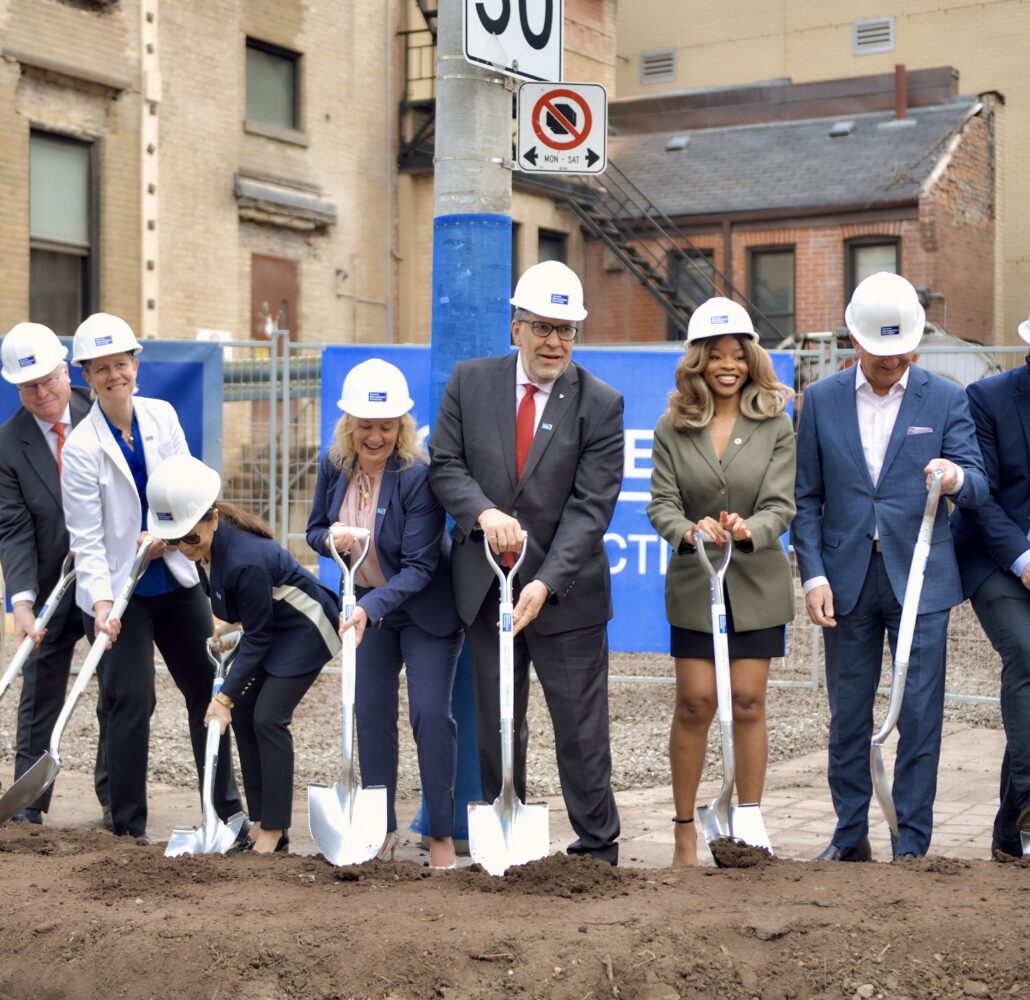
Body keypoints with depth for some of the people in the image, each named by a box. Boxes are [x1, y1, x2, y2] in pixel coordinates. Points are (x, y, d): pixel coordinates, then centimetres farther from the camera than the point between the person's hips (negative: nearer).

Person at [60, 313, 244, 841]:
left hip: (174, 579, 5)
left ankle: (227, 809, 26)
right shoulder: (82, 446, -13)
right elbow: (86, 539, -15)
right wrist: (101, 602, -25)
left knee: (208, 689, 11)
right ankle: (128, 828, 8)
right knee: (132, 702, -6)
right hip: (117, 590, -5)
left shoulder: (162, 416, 1)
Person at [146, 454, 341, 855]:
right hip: (269, 626, 9)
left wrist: (225, 696, -23)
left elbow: (257, 638, -25)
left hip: (304, 630, -9)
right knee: (242, 715, 3)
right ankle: (260, 822, 9)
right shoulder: (208, 545, -13)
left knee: (268, 717, -14)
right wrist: (229, 624, 5)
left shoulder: (246, 559, -35)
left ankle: (274, 829, -6)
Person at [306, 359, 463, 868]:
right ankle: (382, 827, 20)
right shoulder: (334, 466, -9)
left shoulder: (417, 474, -26)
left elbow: (420, 566, -25)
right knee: (371, 711, 8)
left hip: (425, 608, -6)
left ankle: (441, 835, 2)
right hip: (368, 603, 6)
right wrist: (330, 538, -19)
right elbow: (315, 529, 5)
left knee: (430, 712, -9)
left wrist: (371, 608, -36)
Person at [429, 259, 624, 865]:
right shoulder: (471, 382, 2)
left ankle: (599, 847, 15)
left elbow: (590, 507, -13)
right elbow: (445, 465, 2)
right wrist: (484, 511, -19)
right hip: (485, 585, 3)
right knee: (496, 727, 12)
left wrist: (546, 583, -23)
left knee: (581, 728, 3)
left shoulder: (601, 404, -7)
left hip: (566, 592, -3)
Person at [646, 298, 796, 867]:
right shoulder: (672, 427, 1)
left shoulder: (775, 425, -1)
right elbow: (662, 502, -5)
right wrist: (688, 531, -27)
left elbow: (781, 504, -6)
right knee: (695, 704, 1)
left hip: (757, 582, 0)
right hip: (693, 583, 0)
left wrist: (747, 531, -28)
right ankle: (685, 830, 13)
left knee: (747, 702, 2)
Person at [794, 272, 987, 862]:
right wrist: (814, 575, -4)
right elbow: (807, 498, 5)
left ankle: (911, 845, 8)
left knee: (920, 714, -1)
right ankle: (851, 837, 22)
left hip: (919, 577, -1)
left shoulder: (946, 399, 2)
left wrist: (957, 478, -28)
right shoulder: (822, 401, 5)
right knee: (848, 716, 9)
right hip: (847, 580, 2)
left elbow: (978, 487, -4)